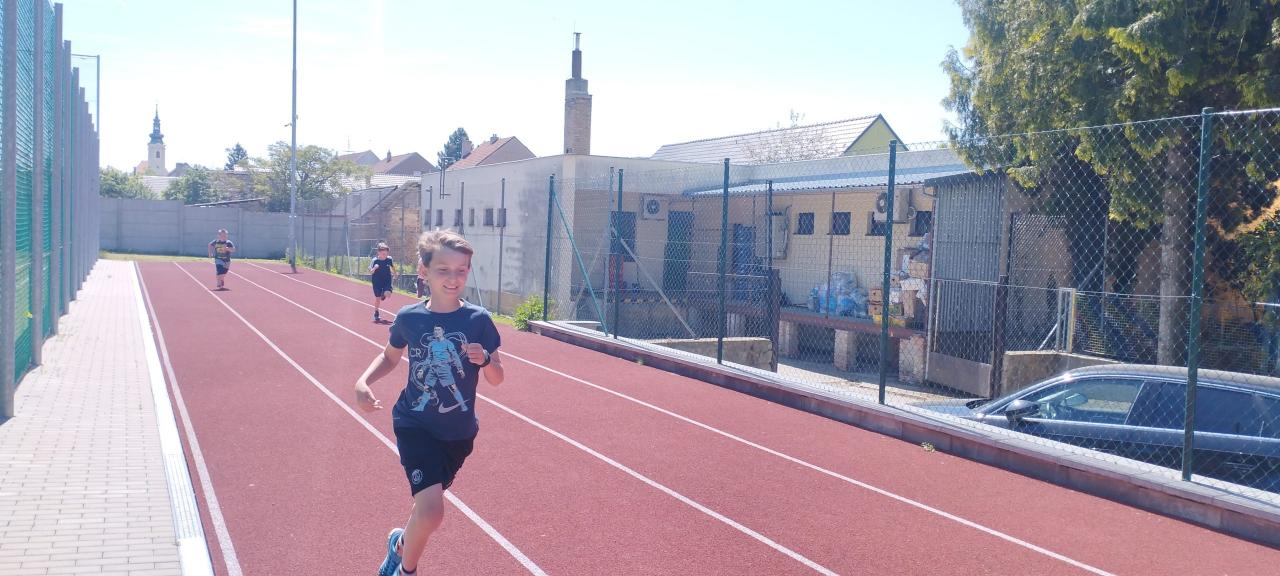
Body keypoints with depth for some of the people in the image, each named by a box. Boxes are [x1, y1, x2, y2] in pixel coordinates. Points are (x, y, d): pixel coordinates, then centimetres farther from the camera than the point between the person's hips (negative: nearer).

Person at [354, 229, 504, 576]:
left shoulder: (478, 320, -10)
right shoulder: (408, 318, -8)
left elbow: (496, 379, -3)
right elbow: (390, 357, 13)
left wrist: (485, 359, -25)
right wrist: (363, 382, -4)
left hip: (458, 433, 2)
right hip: (415, 424, -2)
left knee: (428, 506, 18)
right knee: (431, 511, -18)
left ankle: (401, 544, 51)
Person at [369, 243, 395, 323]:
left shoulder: (389, 259, -6)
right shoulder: (375, 261, -13)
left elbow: (393, 268, 15)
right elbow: (370, 272, -13)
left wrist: (394, 267, -2)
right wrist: (374, 268, -28)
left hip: (387, 281, 1)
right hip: (377, 282, -1)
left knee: (388, 294, -23)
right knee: (377, 298, 3)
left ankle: (383, 294, 17)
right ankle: (376, 314, 23)